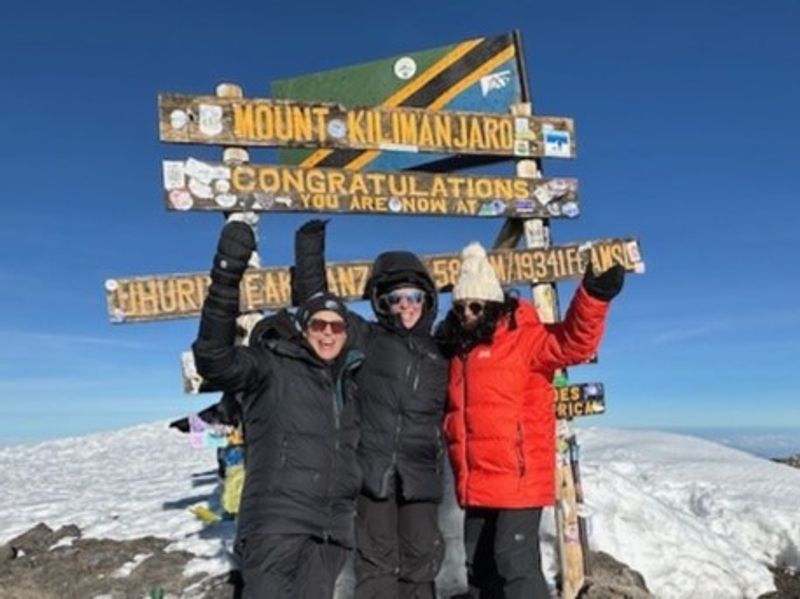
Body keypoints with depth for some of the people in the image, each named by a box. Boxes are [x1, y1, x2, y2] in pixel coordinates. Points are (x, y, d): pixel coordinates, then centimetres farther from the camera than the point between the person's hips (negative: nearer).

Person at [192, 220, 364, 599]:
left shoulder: (346, 380, 18)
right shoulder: (273, 367, 0)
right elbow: (213, 357, -19)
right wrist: (227, 277, -28)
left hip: (332, 529, 6)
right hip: (277, 522, -6)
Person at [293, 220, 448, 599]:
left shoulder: (436, 354, 15)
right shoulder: (366, 338, 4)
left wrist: (438, 465, 16)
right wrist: (311, 247, -6)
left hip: (420, 477, 4)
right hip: (372, 469, -3)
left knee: (420, 561, 11)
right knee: (377, 562, 2)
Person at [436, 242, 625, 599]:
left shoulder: (522, 337, -7)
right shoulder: (457, 350, 14)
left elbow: (573, 343, -22)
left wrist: (593, 298, -34)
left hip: (518, 478, -7)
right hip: (477, 484, 8)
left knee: (514, 561, -8)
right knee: (480, 565, 16)